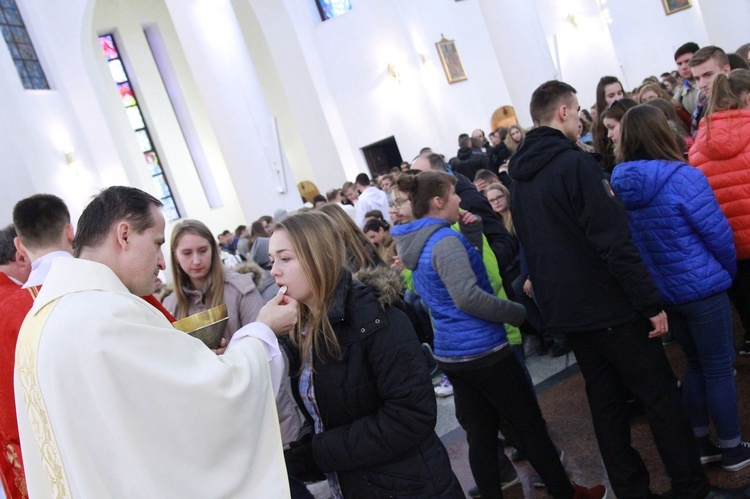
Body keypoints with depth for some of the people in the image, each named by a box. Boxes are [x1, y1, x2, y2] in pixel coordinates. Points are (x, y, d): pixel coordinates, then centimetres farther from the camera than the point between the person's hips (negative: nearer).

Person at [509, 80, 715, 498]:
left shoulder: (521, 178, 8)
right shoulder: (576, 164, -17)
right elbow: (616, 243, -21)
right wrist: (652, 303, -15)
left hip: (564, 308, 8)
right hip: (609, 305, -7)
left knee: (606, 399, 17)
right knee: (661, 397, 7)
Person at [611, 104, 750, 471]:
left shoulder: (618, 186, -3)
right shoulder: (683, 177, -20)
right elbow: (718, 234, -13)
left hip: (659, 291, 6)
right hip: (701, 288, -6)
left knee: (695, 365, 21)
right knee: (719, 368, 9)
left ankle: (700, 443, 29)